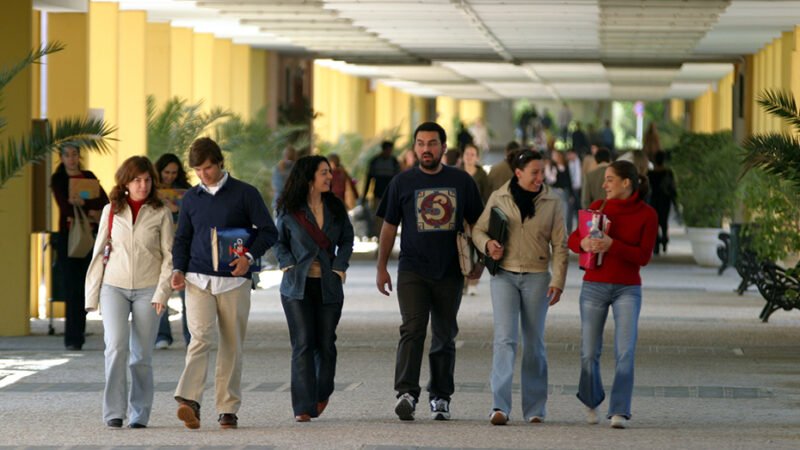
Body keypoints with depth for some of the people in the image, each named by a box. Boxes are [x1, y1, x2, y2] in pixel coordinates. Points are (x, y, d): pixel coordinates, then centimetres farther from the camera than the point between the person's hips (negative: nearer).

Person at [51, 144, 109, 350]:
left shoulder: (88, 177, 12)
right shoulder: (57, 179, 4)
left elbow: (104, 201, -2)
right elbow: (65, 206, -9)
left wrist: (82, 203, -16)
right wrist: (89, 212, -12)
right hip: (67, 235, -3)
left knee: (84, 287, 2)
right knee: (72, 288, -9)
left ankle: (76, 336, 12)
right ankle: (73, 339, -10)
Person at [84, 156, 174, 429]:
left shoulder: (161, 214, 3)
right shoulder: (111, 211, 8)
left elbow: (169, 256, 2)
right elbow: (99, 253, 12)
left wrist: (162, 293, -8)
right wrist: (92, 294, 8)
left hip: (148, 289, -1)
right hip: (114, 286, 1)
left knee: (141, 355, 0)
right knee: (116, 346, -15)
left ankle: (140, 414, 11)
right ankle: (114, 412, -13)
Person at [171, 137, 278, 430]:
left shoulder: (244, 194, 1)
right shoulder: (191, 198, 11)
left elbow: (268, 231, -1)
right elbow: (182, 238, 17)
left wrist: (250, 256, -17)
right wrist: (179, 269, 1)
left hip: (234, 281, -1)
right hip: (198, 280, 1)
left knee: (232, 346, 4)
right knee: (200, 338, -17)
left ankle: (228, 409, 10)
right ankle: (189, 401, -29)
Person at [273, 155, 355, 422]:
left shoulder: (335, 208, 6)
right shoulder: (289, 210, -1)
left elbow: (347, 240, 14)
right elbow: (279, 242, 11)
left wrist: (339, 267, 1)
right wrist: (288, 265, -5)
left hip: (328, 287, 2)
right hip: (297, 286, -2)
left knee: (325, 344, 5)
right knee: (302, 345, -8)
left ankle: (322, 395, 31)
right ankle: (303, 407, -8)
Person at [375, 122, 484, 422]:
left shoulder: (461, 182, 6)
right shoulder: (403, 182, 4)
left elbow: (476, 224, 12)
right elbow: (389, 227, 9)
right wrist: (381, 268, 6)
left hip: (450, 273, 2)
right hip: (412, 270, -2)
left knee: (445, 336, 8)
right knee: (412, 329, -17)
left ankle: (440, 397, 18)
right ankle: (406, 393, -26)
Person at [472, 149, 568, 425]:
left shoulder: (552, 203, 4)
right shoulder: (498, 198, 4)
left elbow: (560, 245, 4)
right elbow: (479, 229, 13)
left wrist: (558, 281, -5)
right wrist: (487, 245, -9)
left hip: (536, 277, 1)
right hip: (504, 275, -1)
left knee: (534, 343, 6)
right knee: (505, 338, -13)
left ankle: (534, 409, 13)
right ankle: (500, 407, -20)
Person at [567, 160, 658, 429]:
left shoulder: (647, 215, -3)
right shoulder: (598, 207, 4)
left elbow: (644, 256, -9)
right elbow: (573, 239, 6)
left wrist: (613, 245, -22)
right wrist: (583, 243, -17)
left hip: (628, 289, -2)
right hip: (594, 285, 2)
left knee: (625, 353, -14)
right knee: (589, 353, 6)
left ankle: (619, 412, -12)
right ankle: (591, 402, 31)